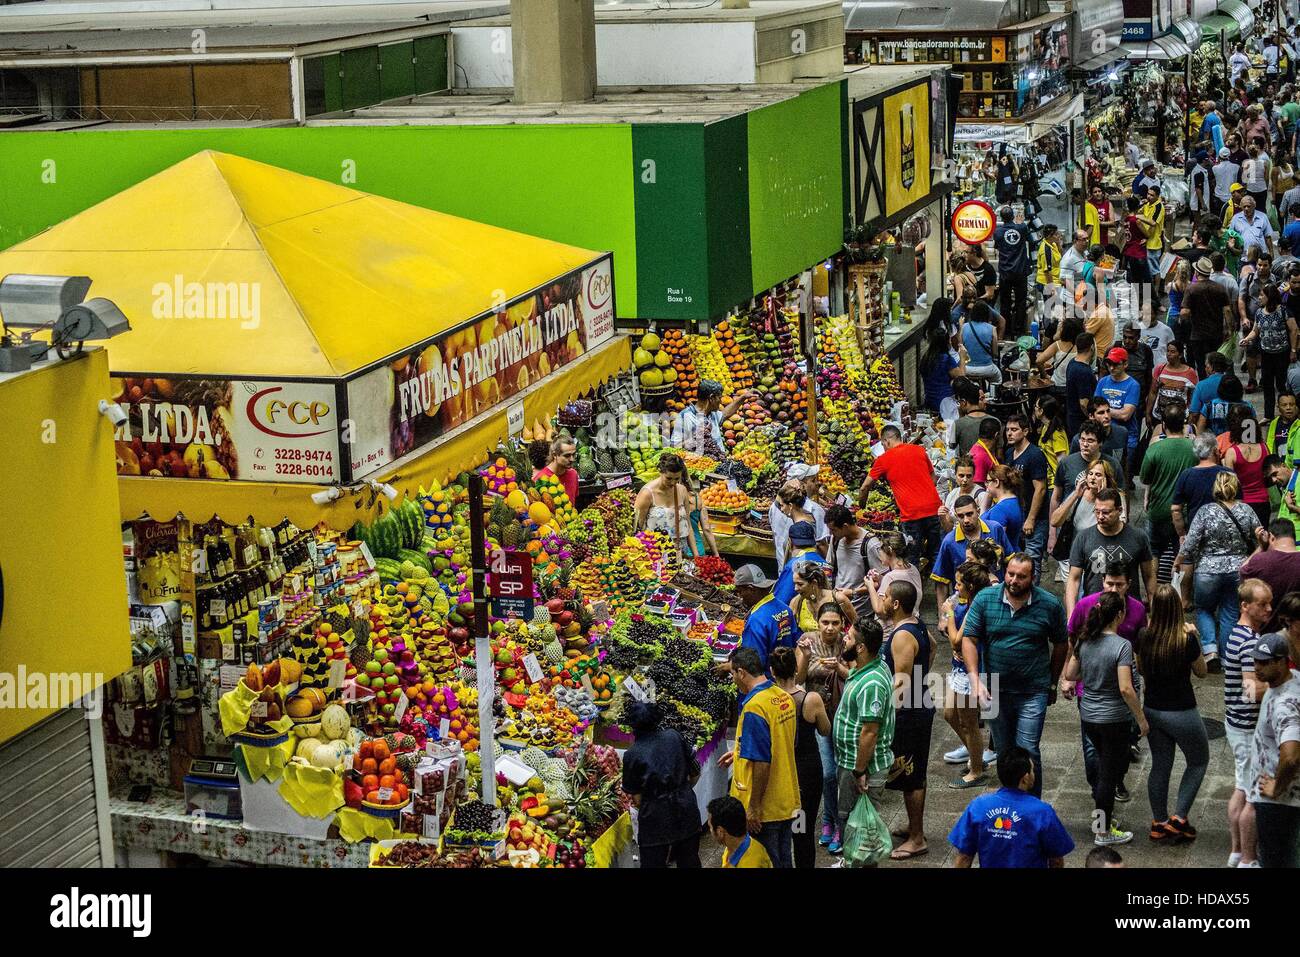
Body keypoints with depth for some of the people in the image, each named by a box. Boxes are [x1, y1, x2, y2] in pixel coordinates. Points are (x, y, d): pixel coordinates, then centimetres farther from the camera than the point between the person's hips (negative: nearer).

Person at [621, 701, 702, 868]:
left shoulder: (631, 755, -10)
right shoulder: (675, 736, -2)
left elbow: (637, 799, -7)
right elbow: (695, 774, 8)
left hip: (656, 819, -3)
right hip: (687, 813, 3)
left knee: (654, 862, 11)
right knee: (689, 861, 18)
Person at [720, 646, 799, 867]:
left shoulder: (754, 707, -23)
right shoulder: (783, 697, 3)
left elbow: (761, 763, -25)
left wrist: (753, 807, -18)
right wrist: (740, 752, 22)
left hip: (765, 809, -8)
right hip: (787, 803, 8)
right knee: (784, 859, 18)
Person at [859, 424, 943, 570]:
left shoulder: (884, 459, 2)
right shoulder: (919, 450, 10)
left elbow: (865, 488, 10)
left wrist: (861, 505, 26)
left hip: (911, 513, -4)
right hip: (933, 508, 4)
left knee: (912, 558, 4)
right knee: (935, 555, 13)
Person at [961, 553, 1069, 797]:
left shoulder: (1050, 605, -7)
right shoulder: (985, 599, -6)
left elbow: (1060, 644, 6)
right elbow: (969, 639, -6)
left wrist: (1052, 684, 13)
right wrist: (975, 679, -16)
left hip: (1033, 692, -2)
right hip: (995, 689, 2)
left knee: (1028, 751, -9)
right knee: (1003, 751, 15)